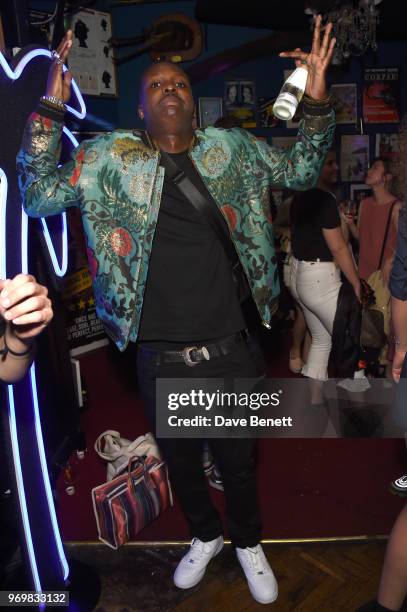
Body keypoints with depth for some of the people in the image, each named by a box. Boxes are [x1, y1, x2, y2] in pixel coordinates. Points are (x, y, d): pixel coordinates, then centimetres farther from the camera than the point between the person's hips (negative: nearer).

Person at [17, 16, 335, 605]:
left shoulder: (231, 149, 3)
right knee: (180, 461, 23)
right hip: (160, 362, 0)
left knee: (238, 463, 20)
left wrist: (317, 104, -5)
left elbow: (300, 171, 11)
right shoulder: (110, 158, 0)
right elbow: (39, 196, -3)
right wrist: (50, 109, -12)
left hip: (230, 356, 1)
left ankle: (248, 542, 51)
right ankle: (205, 535, 54)